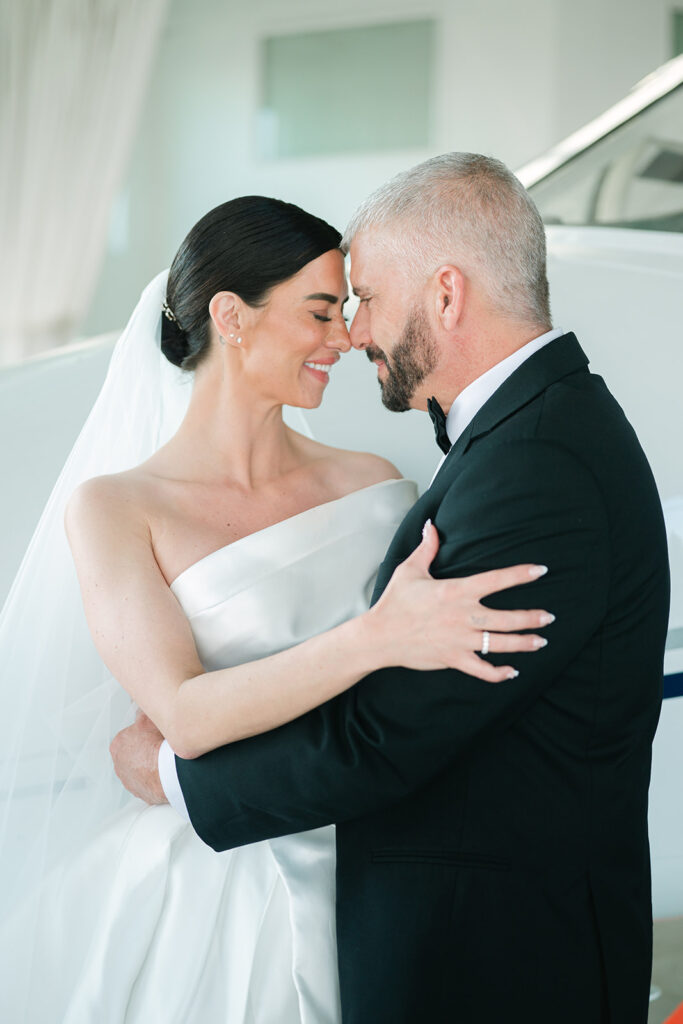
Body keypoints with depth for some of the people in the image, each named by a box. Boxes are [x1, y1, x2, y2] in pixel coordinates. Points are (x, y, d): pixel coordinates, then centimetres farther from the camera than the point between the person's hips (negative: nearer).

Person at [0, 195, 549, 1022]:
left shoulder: (371, 487, 3)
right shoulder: (112, 509, -7)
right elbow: (185, 714, -20)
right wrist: (373, 639, -32)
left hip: (357, 889, 3)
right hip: (206, 905, -3)